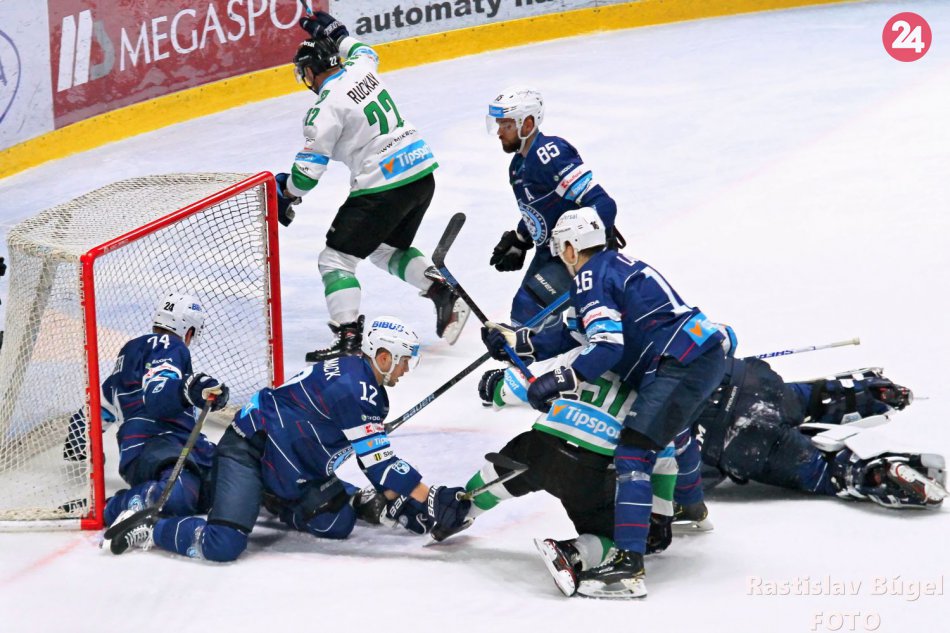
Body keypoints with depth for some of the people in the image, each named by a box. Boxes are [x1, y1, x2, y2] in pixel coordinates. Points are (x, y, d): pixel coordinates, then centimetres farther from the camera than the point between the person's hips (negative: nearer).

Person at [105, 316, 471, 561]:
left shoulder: (367, 388, 11)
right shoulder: (354, 386, -21)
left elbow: (378, 460, 16)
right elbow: (378, 462, -23)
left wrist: (391, 502, 6)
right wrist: (431, 500, -20)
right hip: (249, 449, -10)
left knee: (338, 522, 2)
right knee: (223, 546, -24)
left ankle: (269, 500, 21)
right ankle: (150, 531, -3)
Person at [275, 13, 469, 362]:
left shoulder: (325, 108, -12)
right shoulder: (361, 68, 9)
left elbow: (311, 167, -9)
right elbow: (365, 53, 36)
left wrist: (286, 194, 7)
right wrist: (334, 33, 43)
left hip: (383, 185, -9)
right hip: (422, 172, 9)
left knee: (336, 257, 0)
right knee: (388, 249, 26)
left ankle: (349, 336, -9)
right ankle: (443, 292, 11)